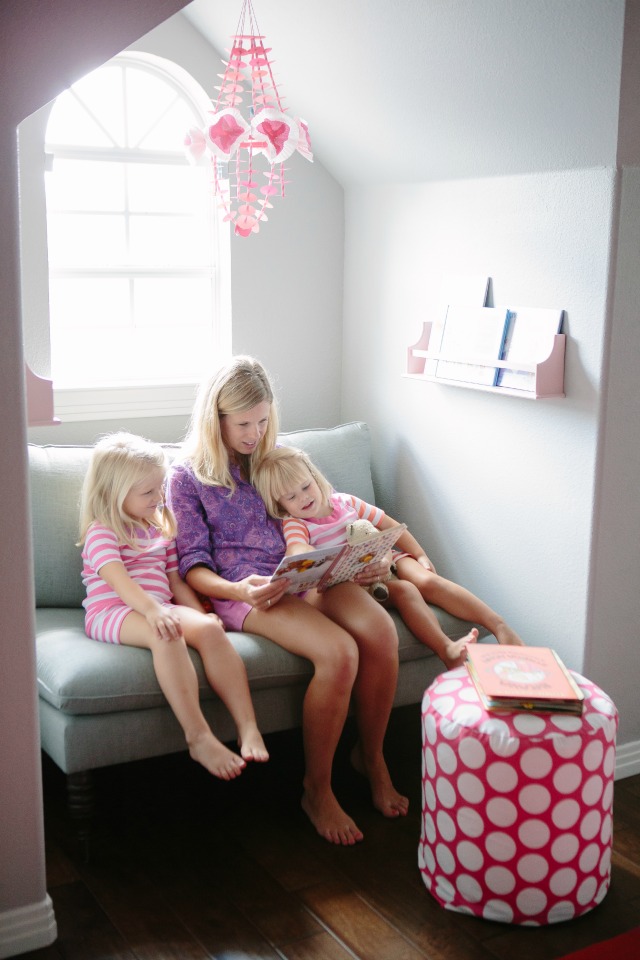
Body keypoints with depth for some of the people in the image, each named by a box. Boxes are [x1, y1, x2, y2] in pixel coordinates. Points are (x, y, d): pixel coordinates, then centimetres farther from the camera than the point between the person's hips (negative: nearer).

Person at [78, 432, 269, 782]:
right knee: (166, 634, -39)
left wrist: (200, 612, 4)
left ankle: (248, 728, -35)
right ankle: (198, 737, -41)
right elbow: (118, 579, -19)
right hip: (112, 612, -6)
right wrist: (152, 609, -36)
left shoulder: (160, 528, 23)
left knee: (209, 629, -27)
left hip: (159, 609, 6)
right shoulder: (101, 532, -1)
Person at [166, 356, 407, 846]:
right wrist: (239, 590, -21)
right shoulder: (188, 476, 6)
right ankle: (317, 789, -11)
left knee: (380, 629, -27)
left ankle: (371, 756, -3)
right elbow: (194, 566, 0)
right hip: (243, 590, -4)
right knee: (338, 653, -32)